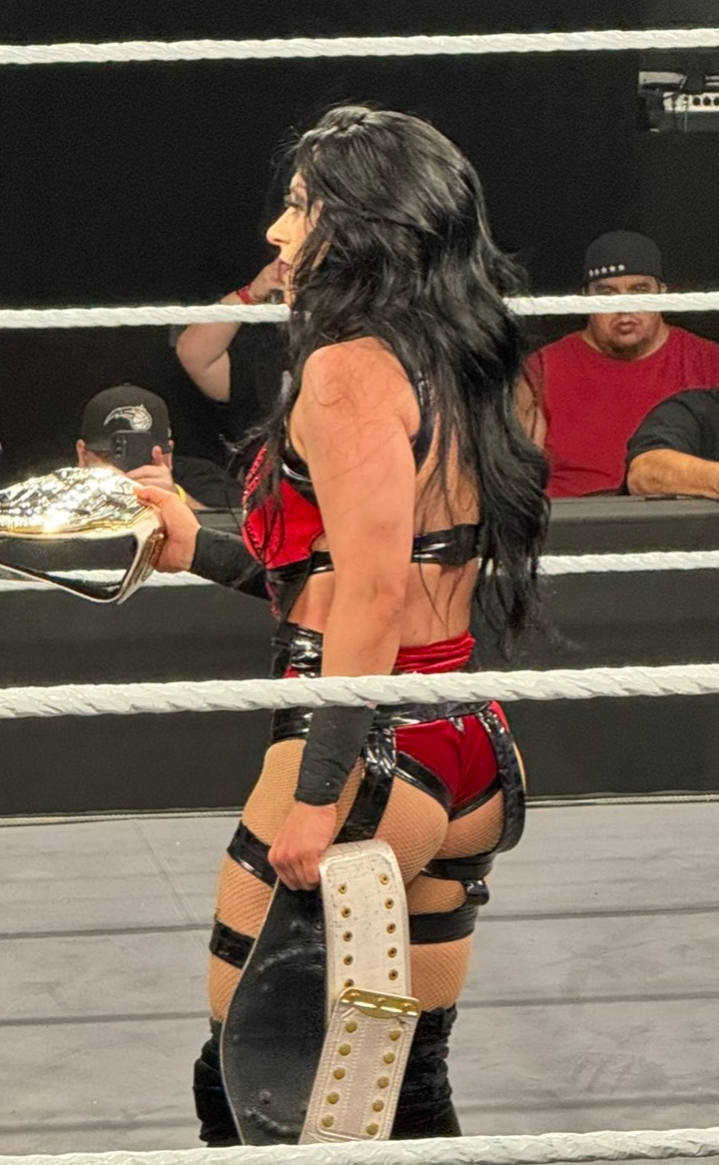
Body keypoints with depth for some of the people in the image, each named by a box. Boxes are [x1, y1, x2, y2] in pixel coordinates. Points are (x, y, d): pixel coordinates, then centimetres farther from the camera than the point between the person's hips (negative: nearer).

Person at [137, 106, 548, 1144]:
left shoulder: (348, 368, -12)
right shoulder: (456, 377, 14)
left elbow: (373, 596, -20)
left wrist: (318, 794, -22)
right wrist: (204, 551, 25)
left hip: (375, 748, -9)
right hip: (471, 748, 9)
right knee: (410, 1079, 15)